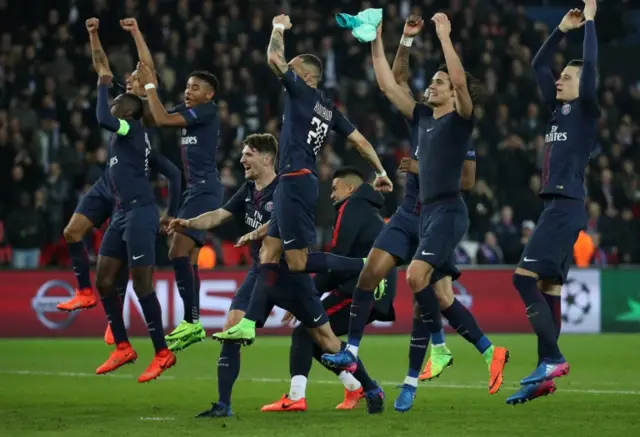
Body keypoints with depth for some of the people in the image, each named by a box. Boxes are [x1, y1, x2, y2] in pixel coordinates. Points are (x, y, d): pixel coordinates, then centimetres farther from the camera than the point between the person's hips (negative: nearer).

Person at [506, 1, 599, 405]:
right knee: (548, 287, 6)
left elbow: (591, 65, -16)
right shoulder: (560, 109, 17)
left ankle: (553, 360, -15)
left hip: (567, 207, -9)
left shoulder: (586, 110, -4)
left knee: (524, 278, -16)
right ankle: (546, 374, 6)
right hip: (556, 207, 9)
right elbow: (538, 65, 25)